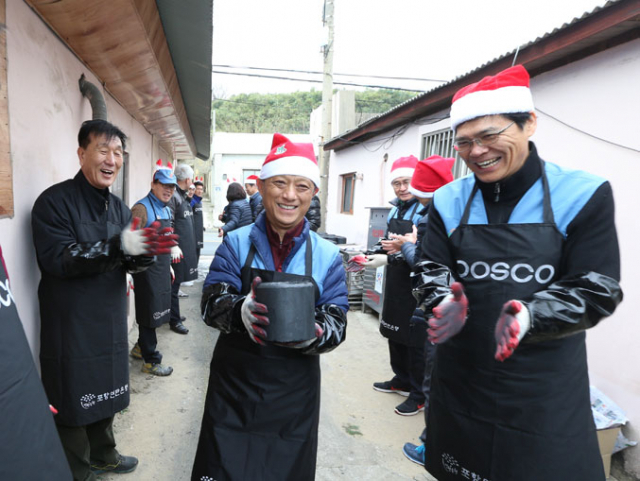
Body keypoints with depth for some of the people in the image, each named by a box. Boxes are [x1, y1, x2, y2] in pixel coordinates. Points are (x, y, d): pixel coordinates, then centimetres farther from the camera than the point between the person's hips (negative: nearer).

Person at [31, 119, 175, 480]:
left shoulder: (119, 207, 8)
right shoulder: (55, 201, -12)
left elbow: (129, 262, 3)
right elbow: (58, 260, -24)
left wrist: (145, 253, -20)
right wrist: (119, 246, -35)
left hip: (112, 323, 6)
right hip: (71, 328, -6)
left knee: (105, 395, 21)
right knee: (74, 404, 9)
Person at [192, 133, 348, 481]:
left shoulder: (327, 256, -3)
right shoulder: (236, 244, -4)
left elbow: (337, 321, -6)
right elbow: (211, 303, -13)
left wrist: (313, 333, -29)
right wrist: (241, 311, -35)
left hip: (295, 391, 1)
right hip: (233, 383, 0)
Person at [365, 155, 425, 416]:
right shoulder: (395, 209, 12)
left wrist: (405, 248, -33)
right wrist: (375, 256, 12)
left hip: (415, 285, -9)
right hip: (395, 282, 9)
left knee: (415, 340, 2)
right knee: (394, 333, 19)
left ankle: (419, 395, 19)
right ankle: (401, 381, 38)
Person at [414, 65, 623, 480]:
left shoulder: (584, 196, -7)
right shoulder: (448, 202, 1)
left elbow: (596, 291, -11)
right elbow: (433, 270, -1)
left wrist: (529, 316, -29)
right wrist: (445, 302, -24)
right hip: (460, 381, 3)